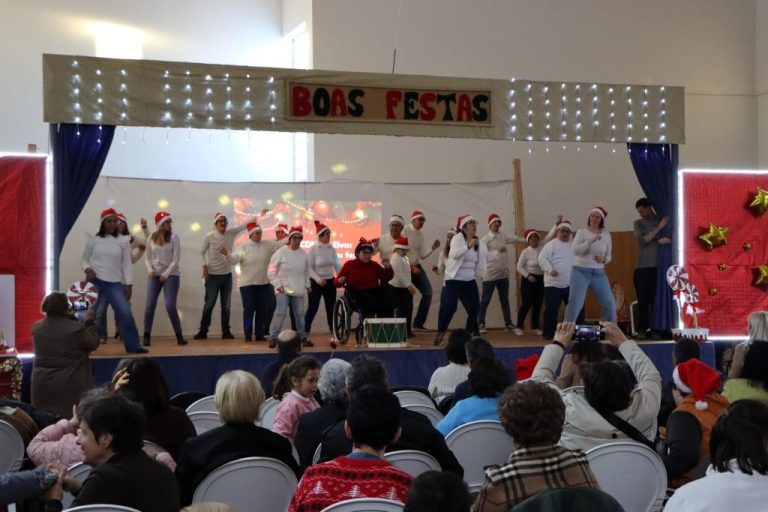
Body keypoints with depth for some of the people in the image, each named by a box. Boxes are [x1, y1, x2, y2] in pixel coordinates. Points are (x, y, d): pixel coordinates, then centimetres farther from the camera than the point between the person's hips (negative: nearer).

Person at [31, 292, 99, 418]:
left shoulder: (36, 327, -1)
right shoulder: (76, 327, -17)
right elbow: (93, 345, -3)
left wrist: (70, 317, 17)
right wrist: (89, 321, 7)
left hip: (42, 386, 5)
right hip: (70, 386, -4)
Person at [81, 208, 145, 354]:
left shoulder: (122, 242, 7)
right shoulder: (93, 240, 6)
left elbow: (126, 264, 5)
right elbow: (85, 259, 9)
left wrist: (128, 284, -2)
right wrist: (87, 269, -13)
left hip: (115, 283, 0)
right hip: (95, 282, 0)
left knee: (125, 313, -8)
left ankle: (133, 346, 1)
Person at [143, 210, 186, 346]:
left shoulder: (174, 237, -3)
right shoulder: (152, 238, 4)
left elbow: (176, 259, -6)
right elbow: (147, 257, 10)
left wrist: (166, 274, -12)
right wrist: (150, 270, -7)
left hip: (171, 276, -2)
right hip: (154, 276, 2)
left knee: (170, 306, -10)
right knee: (150, 305, -5)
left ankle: (179, 336, 2)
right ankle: (147, 336, 5)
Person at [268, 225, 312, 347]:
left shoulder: (303, 254, 5)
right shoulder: (281, 252, -8)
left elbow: (306, 271, 18)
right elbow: (271, 270, -6)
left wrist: (307, 284, 12)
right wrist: (277, 284, -11)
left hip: (298, 290, 5)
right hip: (283, 289, -4)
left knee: (300, 313, 10)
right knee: (281, 312, -14)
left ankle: (302, 337, 22)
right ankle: (273, 337, -6)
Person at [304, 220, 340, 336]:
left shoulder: (332, 249, 4)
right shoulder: (313, 249, -9)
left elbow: (337, 266, 8)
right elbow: (309, 268, -11)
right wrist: (318, 279, -23)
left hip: (330, 282, 5)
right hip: (316, 282, -5)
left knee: (331, 308, 9)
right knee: (312, 309, -4)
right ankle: (304, 333, 2)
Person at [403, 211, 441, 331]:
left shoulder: (421, 235, 11)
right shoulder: (405, 231, -11)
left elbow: (422, 255, 10)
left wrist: (432, 248, -5)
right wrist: (411, 267, -17)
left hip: (416, 266, 7)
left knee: (428, 292, 2)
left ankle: (418, 323, 10)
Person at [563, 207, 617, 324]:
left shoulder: (606, 234, 7)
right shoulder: (582, 232, -2)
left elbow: (608, 255, 13)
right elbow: (575, 251, -15)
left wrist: (604, 260, -10)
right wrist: (590, 241, -26)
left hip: (599, 273, 3)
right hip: (581, 271, -3)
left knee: (610, 303, 2)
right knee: (575, 304, -9)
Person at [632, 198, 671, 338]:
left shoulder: (664, 220, 10)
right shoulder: (638, 223, 8)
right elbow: (642, 240, -6)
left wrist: (667, 240, -15)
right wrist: (659, 228, -11)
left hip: (660, 266, 0)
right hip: (643, 267, 0)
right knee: (643, 300, -2)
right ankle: (643, 330, 3)